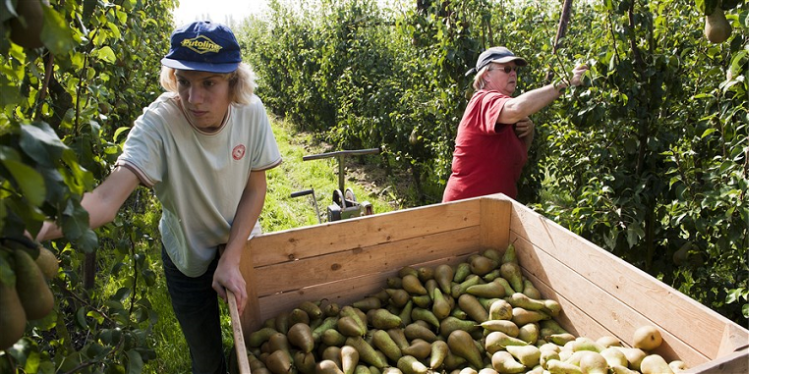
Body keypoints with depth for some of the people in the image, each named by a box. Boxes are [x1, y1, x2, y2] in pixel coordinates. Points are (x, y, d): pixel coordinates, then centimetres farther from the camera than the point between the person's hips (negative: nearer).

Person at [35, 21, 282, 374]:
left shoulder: (251, 112, -21)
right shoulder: (158, 123, -29)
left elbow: (255, 189, -12)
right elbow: (106, 199, -41)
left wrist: (231, 260, -18)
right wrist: (40, 227, -60)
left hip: (241, 241, 2)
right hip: (187, 253, -2)